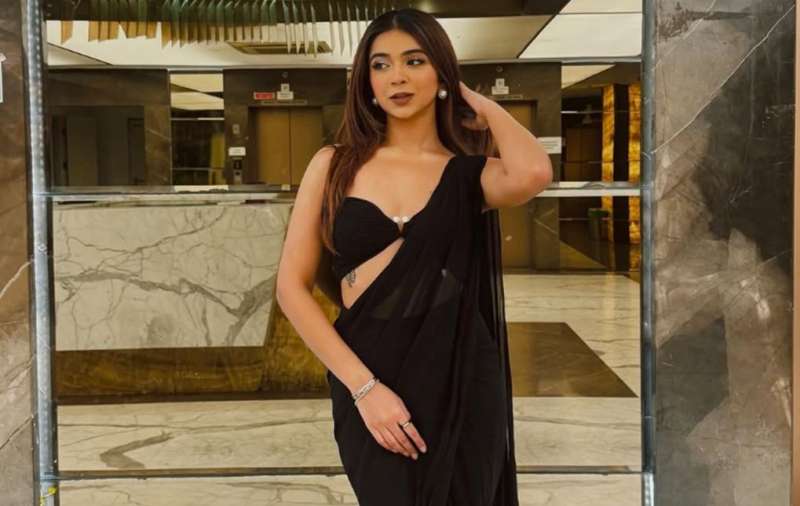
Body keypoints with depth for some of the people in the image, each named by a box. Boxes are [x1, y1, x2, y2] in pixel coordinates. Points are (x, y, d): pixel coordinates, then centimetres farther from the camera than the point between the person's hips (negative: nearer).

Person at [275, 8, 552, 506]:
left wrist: (483, 105, -5)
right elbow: (293, 286, -3)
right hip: (368, 382, 0)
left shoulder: (468, 173, -1)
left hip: (459, 381, 1)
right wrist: (363, 385, -13)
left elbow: (533, 174, -24)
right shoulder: (335, 165, 0)